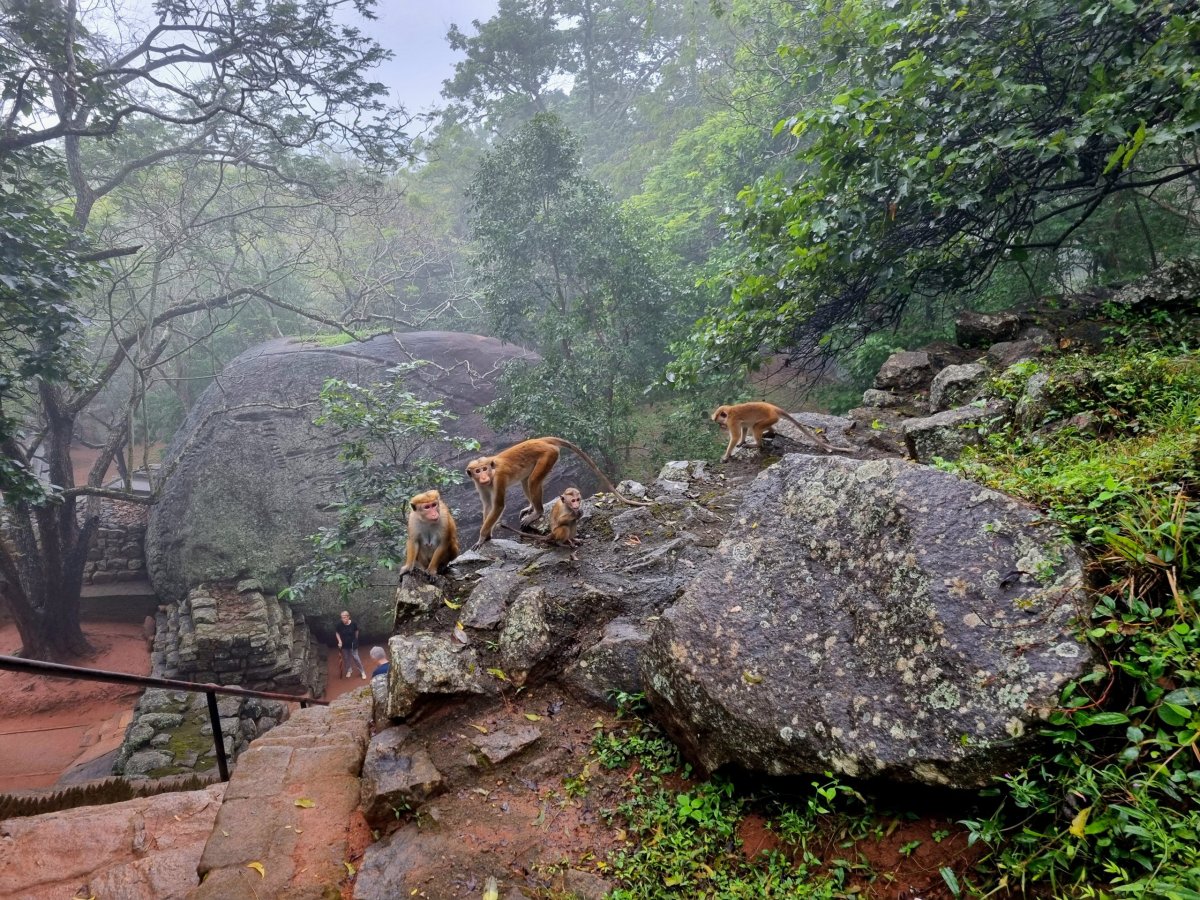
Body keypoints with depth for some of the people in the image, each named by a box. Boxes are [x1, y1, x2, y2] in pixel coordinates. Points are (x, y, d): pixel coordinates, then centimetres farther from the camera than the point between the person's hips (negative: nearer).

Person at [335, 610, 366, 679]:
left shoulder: (353, 624, -20)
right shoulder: (340, 624, -20)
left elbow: (356, 631, 0)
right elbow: (337, 633, -1)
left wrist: (355, 639, 11)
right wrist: (339, 641, -10)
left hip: (352, 644, -1)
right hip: (344, 644, 2)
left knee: (356, 657, 1)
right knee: (346, 658, 16)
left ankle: (362, 672, 16)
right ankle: (349, 670, 40)